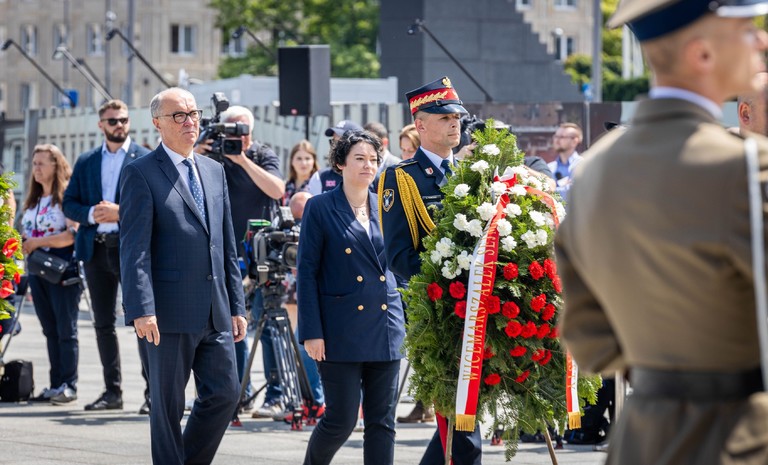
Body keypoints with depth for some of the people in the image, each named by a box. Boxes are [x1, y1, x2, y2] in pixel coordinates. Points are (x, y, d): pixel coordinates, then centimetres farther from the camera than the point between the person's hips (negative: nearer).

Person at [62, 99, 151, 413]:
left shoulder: (146, 159, 2)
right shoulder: (86, 162, 15)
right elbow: (69, 204, 12)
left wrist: (121, 211, -16)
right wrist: (91, 214, -8)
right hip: (96, 248, 5)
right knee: (103, 323, 8)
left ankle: (153, 391, -8)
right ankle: (112, 390, 14)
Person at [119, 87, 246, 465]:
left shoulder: (214, 171, 15)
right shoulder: (140, 174, -5)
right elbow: (134, 248, -11)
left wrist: (236, 305, 13)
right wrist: (142, 309, -20)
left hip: (216, 312, 6)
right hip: (170, 313, -6)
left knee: (225, 393, 4)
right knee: (167, 405, 1)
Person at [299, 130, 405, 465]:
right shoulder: (320, 208, -2)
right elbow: (307, 273, -4)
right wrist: (311, 332, -10)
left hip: (385, 328, 4)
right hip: (341, 331, -4)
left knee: (382, 422, 3)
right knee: (341, 419, -2)